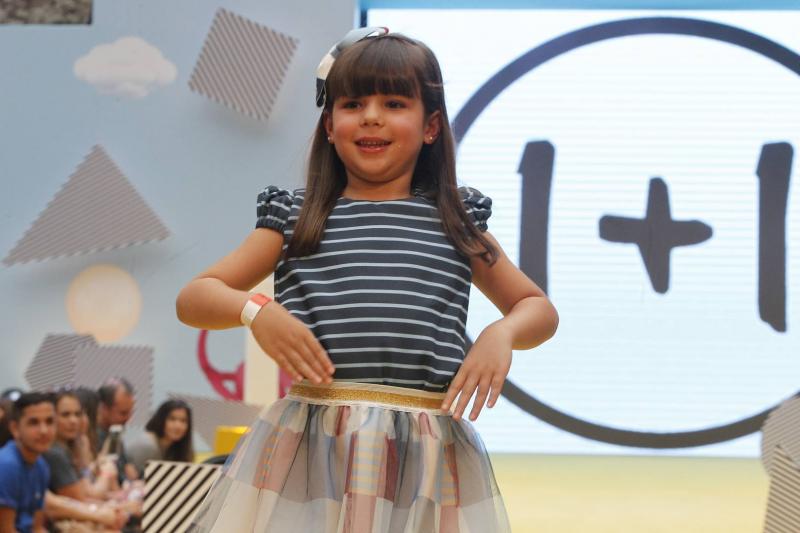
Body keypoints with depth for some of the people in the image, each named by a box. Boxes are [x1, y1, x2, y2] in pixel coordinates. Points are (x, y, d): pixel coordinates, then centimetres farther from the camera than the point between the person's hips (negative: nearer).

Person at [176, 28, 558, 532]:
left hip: (430, 451, 1)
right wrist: (255, 310, -11)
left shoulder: (456, 222, 12)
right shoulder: (296, 219, 9)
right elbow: (192, 299, 9)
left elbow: (538, 308, 20)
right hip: (311, 446, -1)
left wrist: (502, 334, -3)